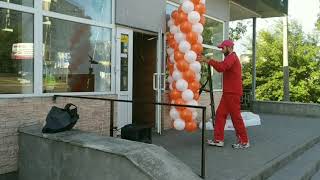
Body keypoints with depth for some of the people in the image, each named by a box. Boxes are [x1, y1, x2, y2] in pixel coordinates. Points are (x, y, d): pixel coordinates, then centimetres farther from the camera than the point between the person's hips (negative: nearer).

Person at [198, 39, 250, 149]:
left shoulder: (232, 57, -12)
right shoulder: (230, 58, 23)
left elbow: (221, 67, -29)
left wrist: (207, 60, -28)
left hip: (233, 93, -10)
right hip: (228, 93, 10)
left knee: (235, 116, -3)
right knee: (220, 114, 7)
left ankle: (244, 142, 7)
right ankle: (219, 139, 11)